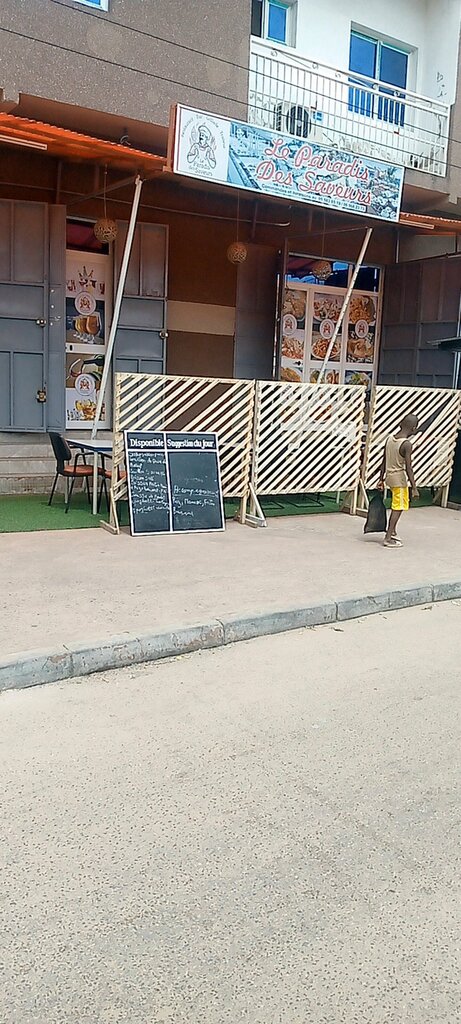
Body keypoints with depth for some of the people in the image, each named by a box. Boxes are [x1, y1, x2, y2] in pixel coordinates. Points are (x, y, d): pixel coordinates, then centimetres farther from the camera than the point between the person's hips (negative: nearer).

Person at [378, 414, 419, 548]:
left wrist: (381, 479, 18)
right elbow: (408, 468, -19)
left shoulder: (389, 439, 3)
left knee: (396, 507, 23)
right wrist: (414, 488, -15)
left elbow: (384, 462, 10)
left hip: (389, 476, 7)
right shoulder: (407, 444, -17)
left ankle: (392, 532, 30)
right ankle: (388, 538, 2)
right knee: (398, 508, 1)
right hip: (399, 478, -7)